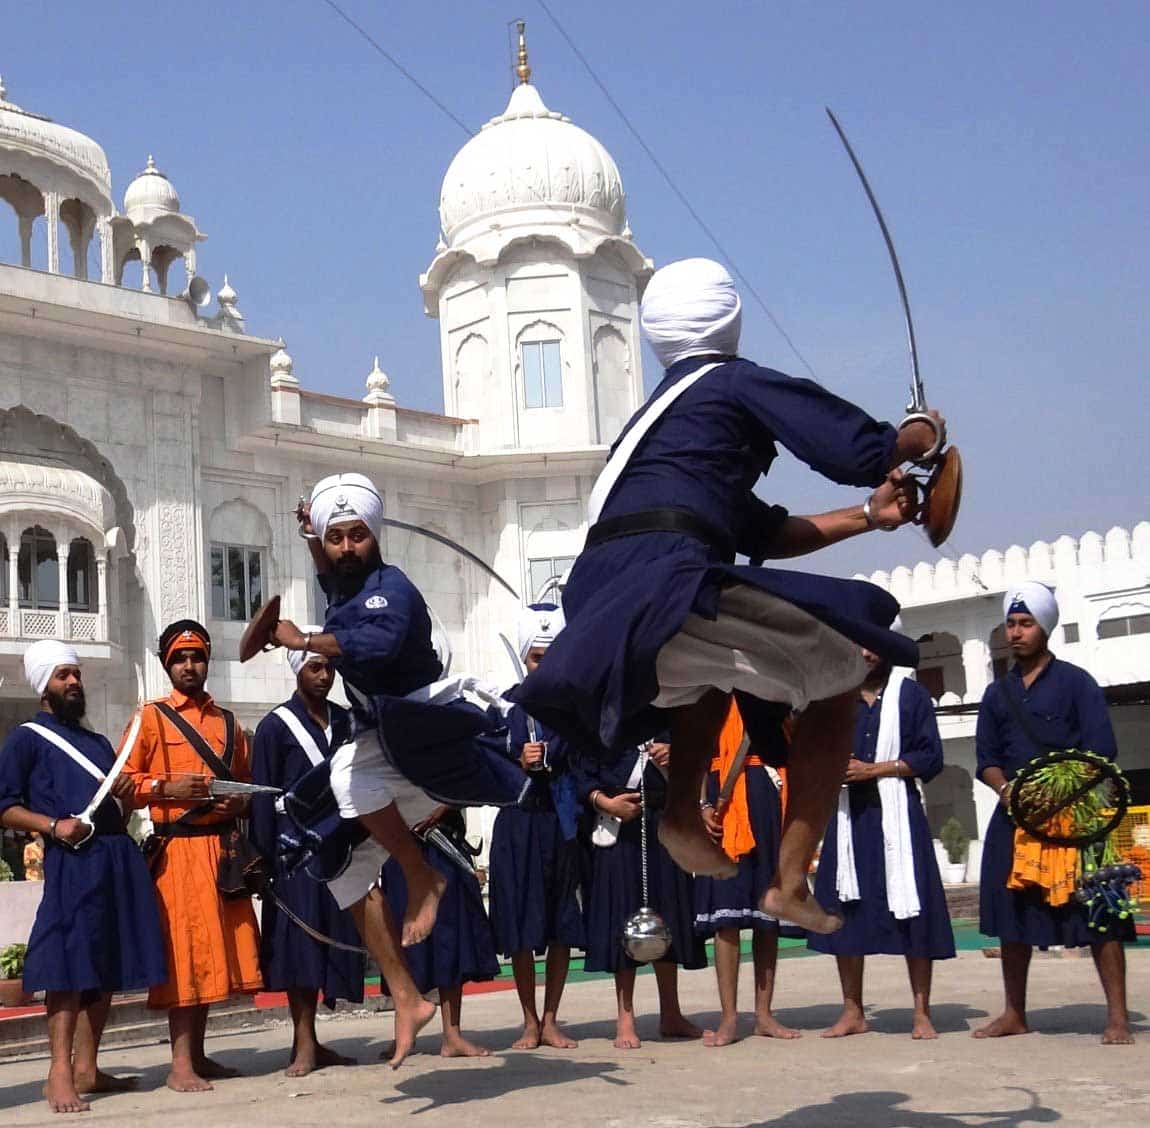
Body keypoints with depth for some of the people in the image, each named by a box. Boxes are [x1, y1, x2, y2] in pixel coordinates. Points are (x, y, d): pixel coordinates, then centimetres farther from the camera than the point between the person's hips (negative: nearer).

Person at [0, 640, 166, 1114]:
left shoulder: (97, 741, 26)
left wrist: (128, 789, 4)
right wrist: (53, 825, -16)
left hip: (117, 856, 7)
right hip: (72, 860, -7)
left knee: (108, 966, 7)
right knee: (70, 965, -12)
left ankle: (87, 1068, 14)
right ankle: (60, 1074, -12)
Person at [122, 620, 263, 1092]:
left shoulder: (228, 722, 16)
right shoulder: (151, 717, 3)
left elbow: (246, 781, 22)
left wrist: (238, 801, 1)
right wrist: (167, 788, -16)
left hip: (222, 848, 5)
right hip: (178, 850, -5)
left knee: (214, 951, 8)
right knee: (183, 951, -8)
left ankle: (198, 1056, 17)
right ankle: (181, 1065, -5)